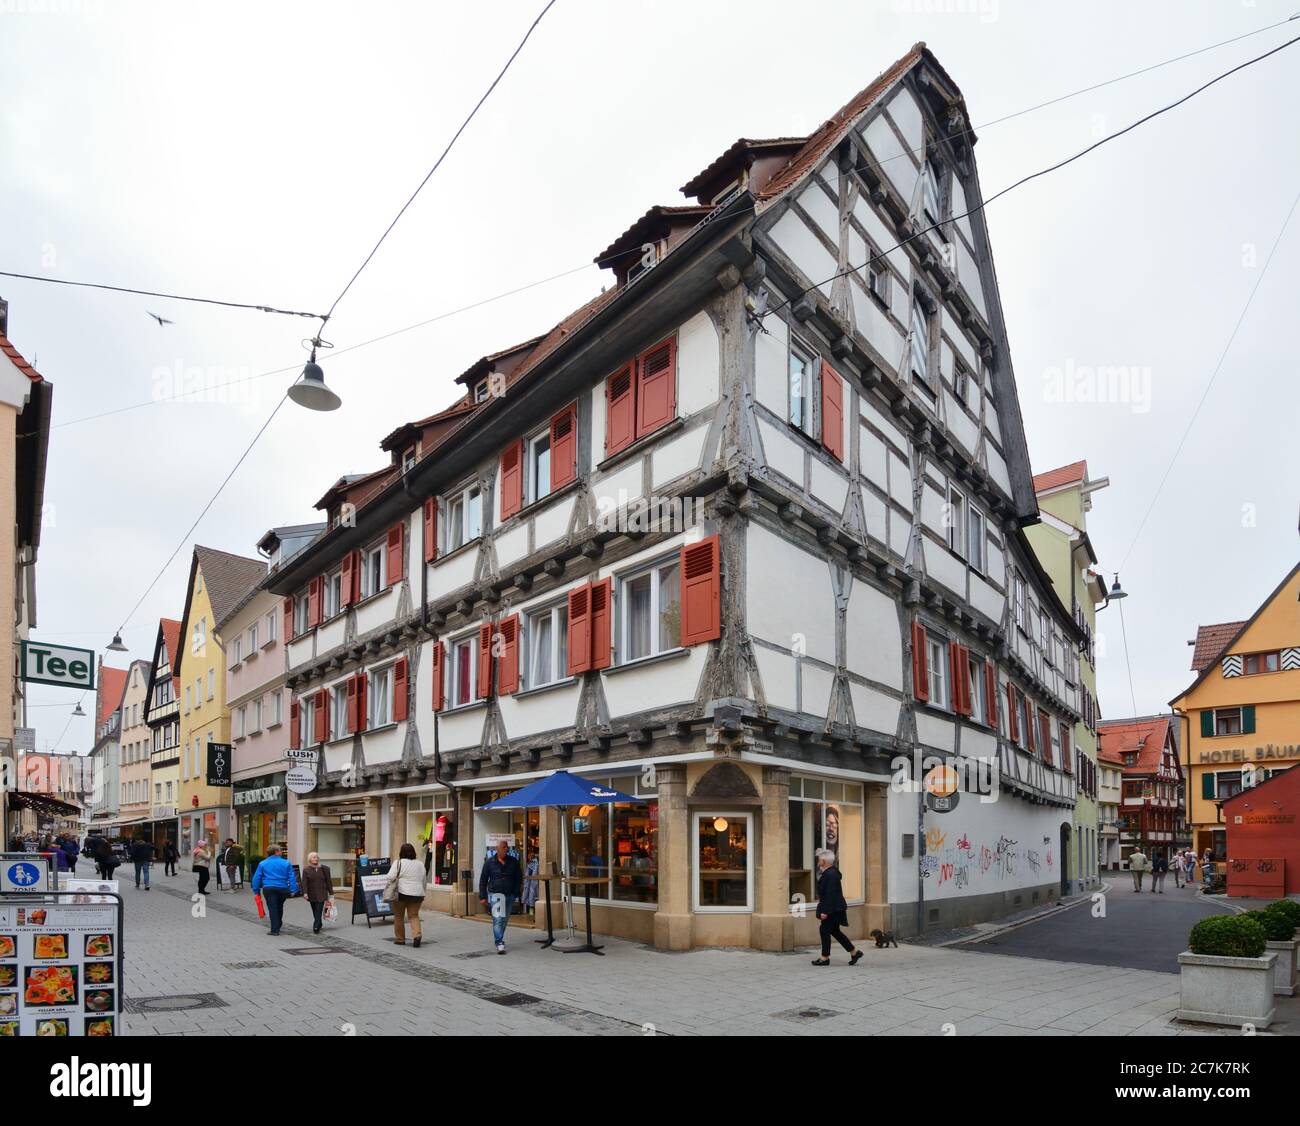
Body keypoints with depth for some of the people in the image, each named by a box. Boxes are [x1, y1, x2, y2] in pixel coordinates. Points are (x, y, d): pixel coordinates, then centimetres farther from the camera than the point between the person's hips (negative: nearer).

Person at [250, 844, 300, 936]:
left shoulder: (262, 864, 3)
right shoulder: (286, 863, 1)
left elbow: (257, 878, 2)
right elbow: (292, 878, -2)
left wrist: (256, 890, 9)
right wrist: (293, 890, 1)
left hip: (268, 889, -1)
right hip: (283, 889, 1)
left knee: (272, 908, 0)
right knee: (279, 907, 21)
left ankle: (275, 929, -4)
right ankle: (278, 925, 33)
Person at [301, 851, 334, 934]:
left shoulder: (324, 869, 3)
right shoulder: (306, 870, 2)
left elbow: (328, 881, 6)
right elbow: (304, 882, -5)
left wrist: (331, 892, 5)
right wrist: (305, 893, -18)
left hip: (321, 894, -1)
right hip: (311, 894, 1)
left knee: (319, 911, -11)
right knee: (315, 912, 9)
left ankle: (316, 927, -16)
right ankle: (319, 924, 25)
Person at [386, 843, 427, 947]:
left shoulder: (399, 863, -5)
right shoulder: (420, 864, 10)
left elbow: (390, 877, -13)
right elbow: (423, 881, 17)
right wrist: (422, 894, 26)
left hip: (401, 893, -4)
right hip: (417, 894, 4)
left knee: (399, 916, 10)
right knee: (414, 915, 8)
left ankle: (400, 939, 17)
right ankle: (417, 934, -12)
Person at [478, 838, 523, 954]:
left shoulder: (513, 861, 6)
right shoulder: (489, 862, 0)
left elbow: (519, 879, 10)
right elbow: (483, 880, 4)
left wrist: (516, 894, 1)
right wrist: (482, 896, 0)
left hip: (509, 895, 3)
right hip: (495, 893, -3)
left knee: (505, 919, 12)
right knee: (497, 918, -14)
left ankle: (499, 939, 30)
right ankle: (499, 944, -17)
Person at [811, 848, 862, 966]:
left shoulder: (830, 874, -23)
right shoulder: (831, 871, 9)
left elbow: (830, 894, -25)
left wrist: (825, 911, -25)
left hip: (833, 909, -10)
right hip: (835, 908, 10)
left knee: (825, 930, -1)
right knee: (835, 931, 16)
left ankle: (825, 958, 9)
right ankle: (854, 952, 20)